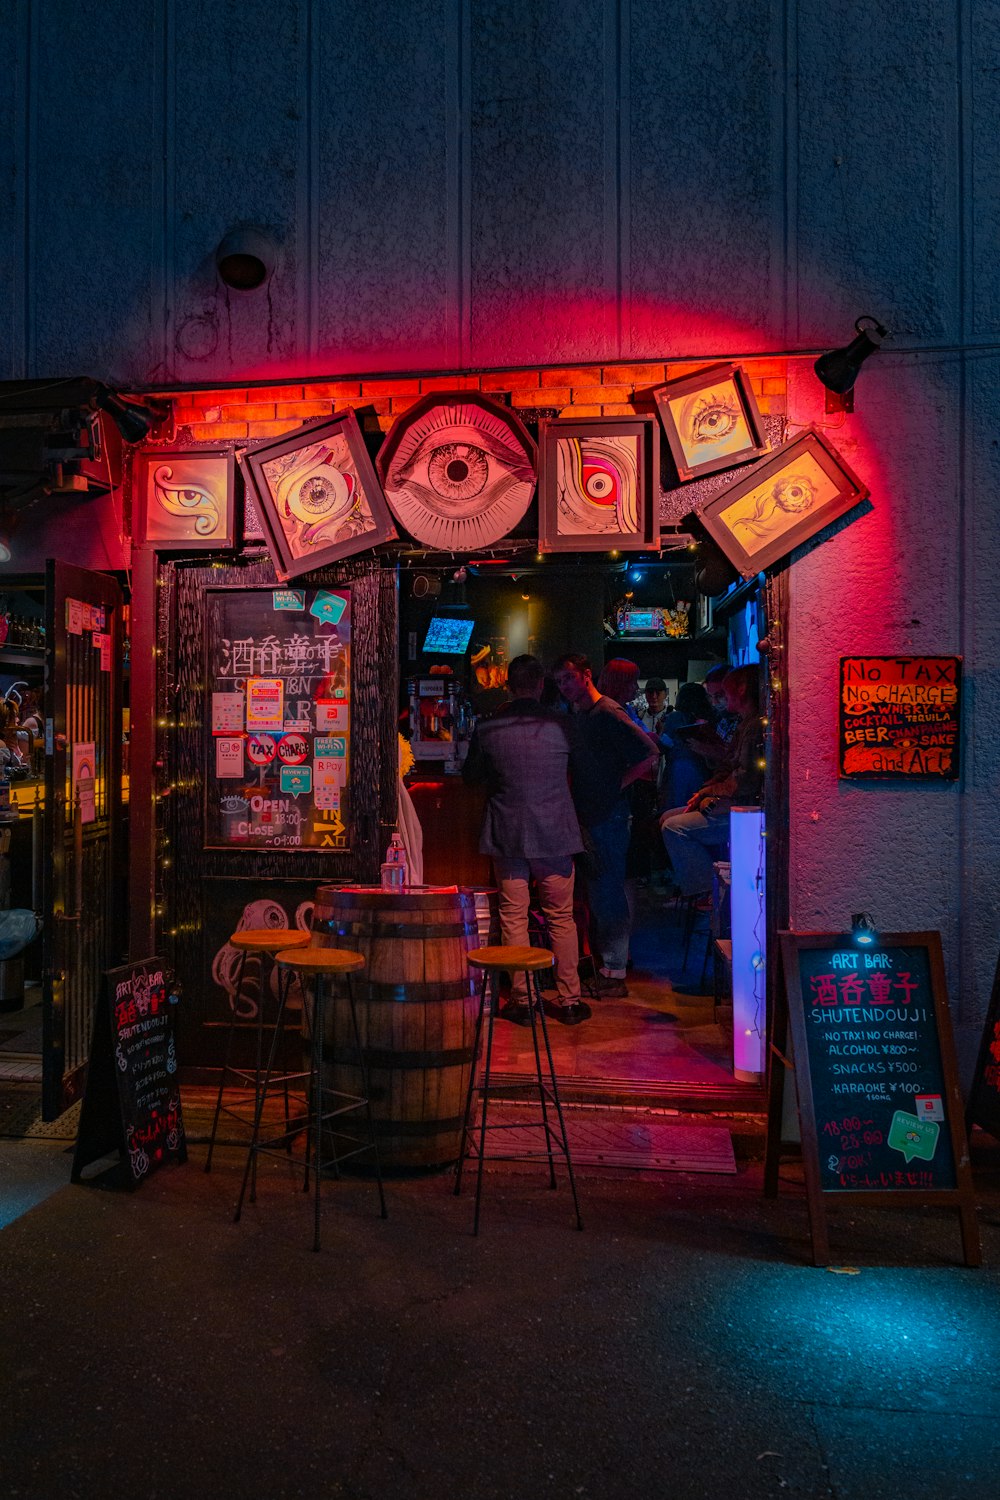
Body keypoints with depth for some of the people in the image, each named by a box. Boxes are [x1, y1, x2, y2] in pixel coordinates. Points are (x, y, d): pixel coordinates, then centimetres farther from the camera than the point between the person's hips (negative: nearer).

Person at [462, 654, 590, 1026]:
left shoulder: (487, 728, -5)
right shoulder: (559, 723, -4)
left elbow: (471, 776, 9)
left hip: (507, 834, 0)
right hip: (555, 832, 1)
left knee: (514, 918, 7)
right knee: (562, 918, 9)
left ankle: (522, 1000, 11)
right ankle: (569, 1001, 15)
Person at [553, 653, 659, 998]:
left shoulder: (608, 713, -13)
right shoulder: (579, 714, 14)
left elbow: (650, 754, -19)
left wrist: (618, 784, -14)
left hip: (609, 814, -9)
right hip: (589, 814, 9)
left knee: (609, 891, -5)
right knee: (596, 890, 16)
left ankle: (614, 973, 1)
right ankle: (602, 960, 28)